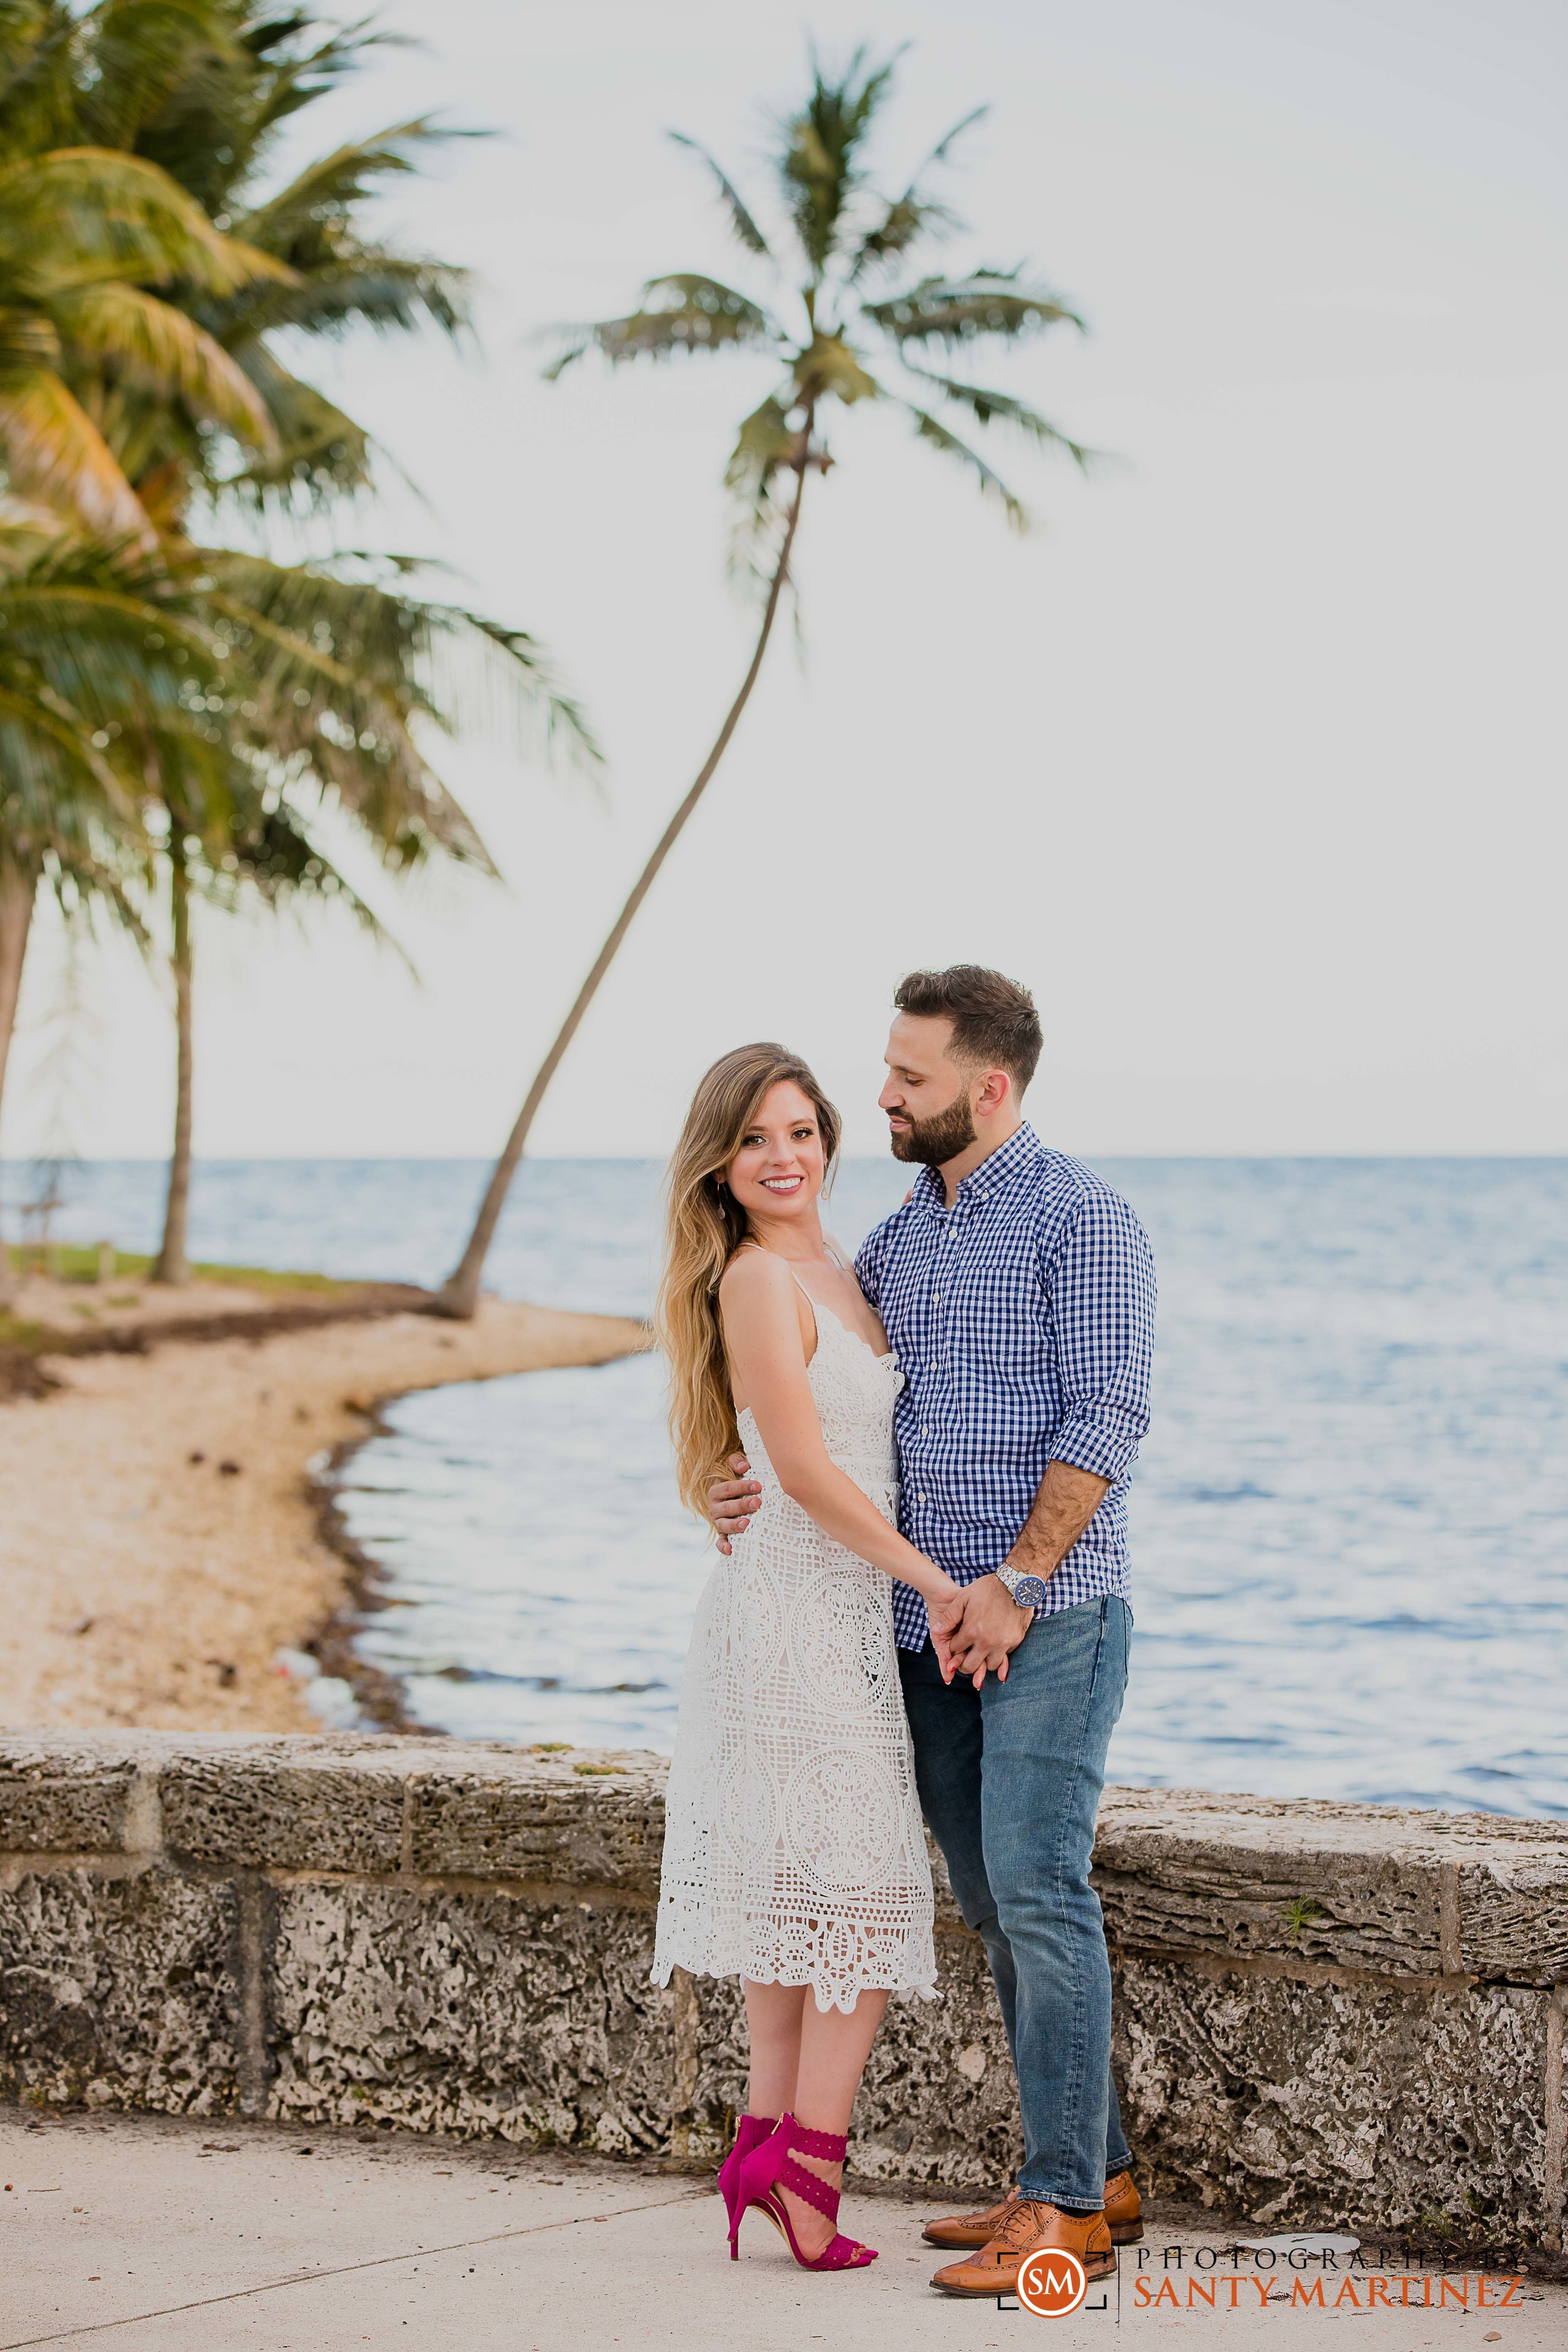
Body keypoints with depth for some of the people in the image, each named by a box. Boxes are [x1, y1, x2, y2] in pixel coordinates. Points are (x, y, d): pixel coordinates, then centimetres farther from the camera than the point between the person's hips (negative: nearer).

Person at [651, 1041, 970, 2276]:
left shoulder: (838, 1273, 15)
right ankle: (807, 2175, -4)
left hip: (850, 1608, 9)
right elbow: (804, 1469, -16)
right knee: (866, 1893, -7)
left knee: (804, 1889, 10)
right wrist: (932, 1579, -14)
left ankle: (770, 2148, 15)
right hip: (804, 1607, -9)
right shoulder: (758, 1278, -13)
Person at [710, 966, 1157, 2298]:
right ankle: (1099, 2173, 18)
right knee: (992, 1902, 9)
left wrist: (1014, 1583, -19)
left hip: (1051, 1615, -8)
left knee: (1038, 1890, -11)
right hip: (928, 1623, 8)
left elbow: (1105, 1420, -14)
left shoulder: (1081, 1221, -7)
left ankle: (1068, 2205, -6)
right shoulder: (897, 1240, 16)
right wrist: (751, 1481, 3)